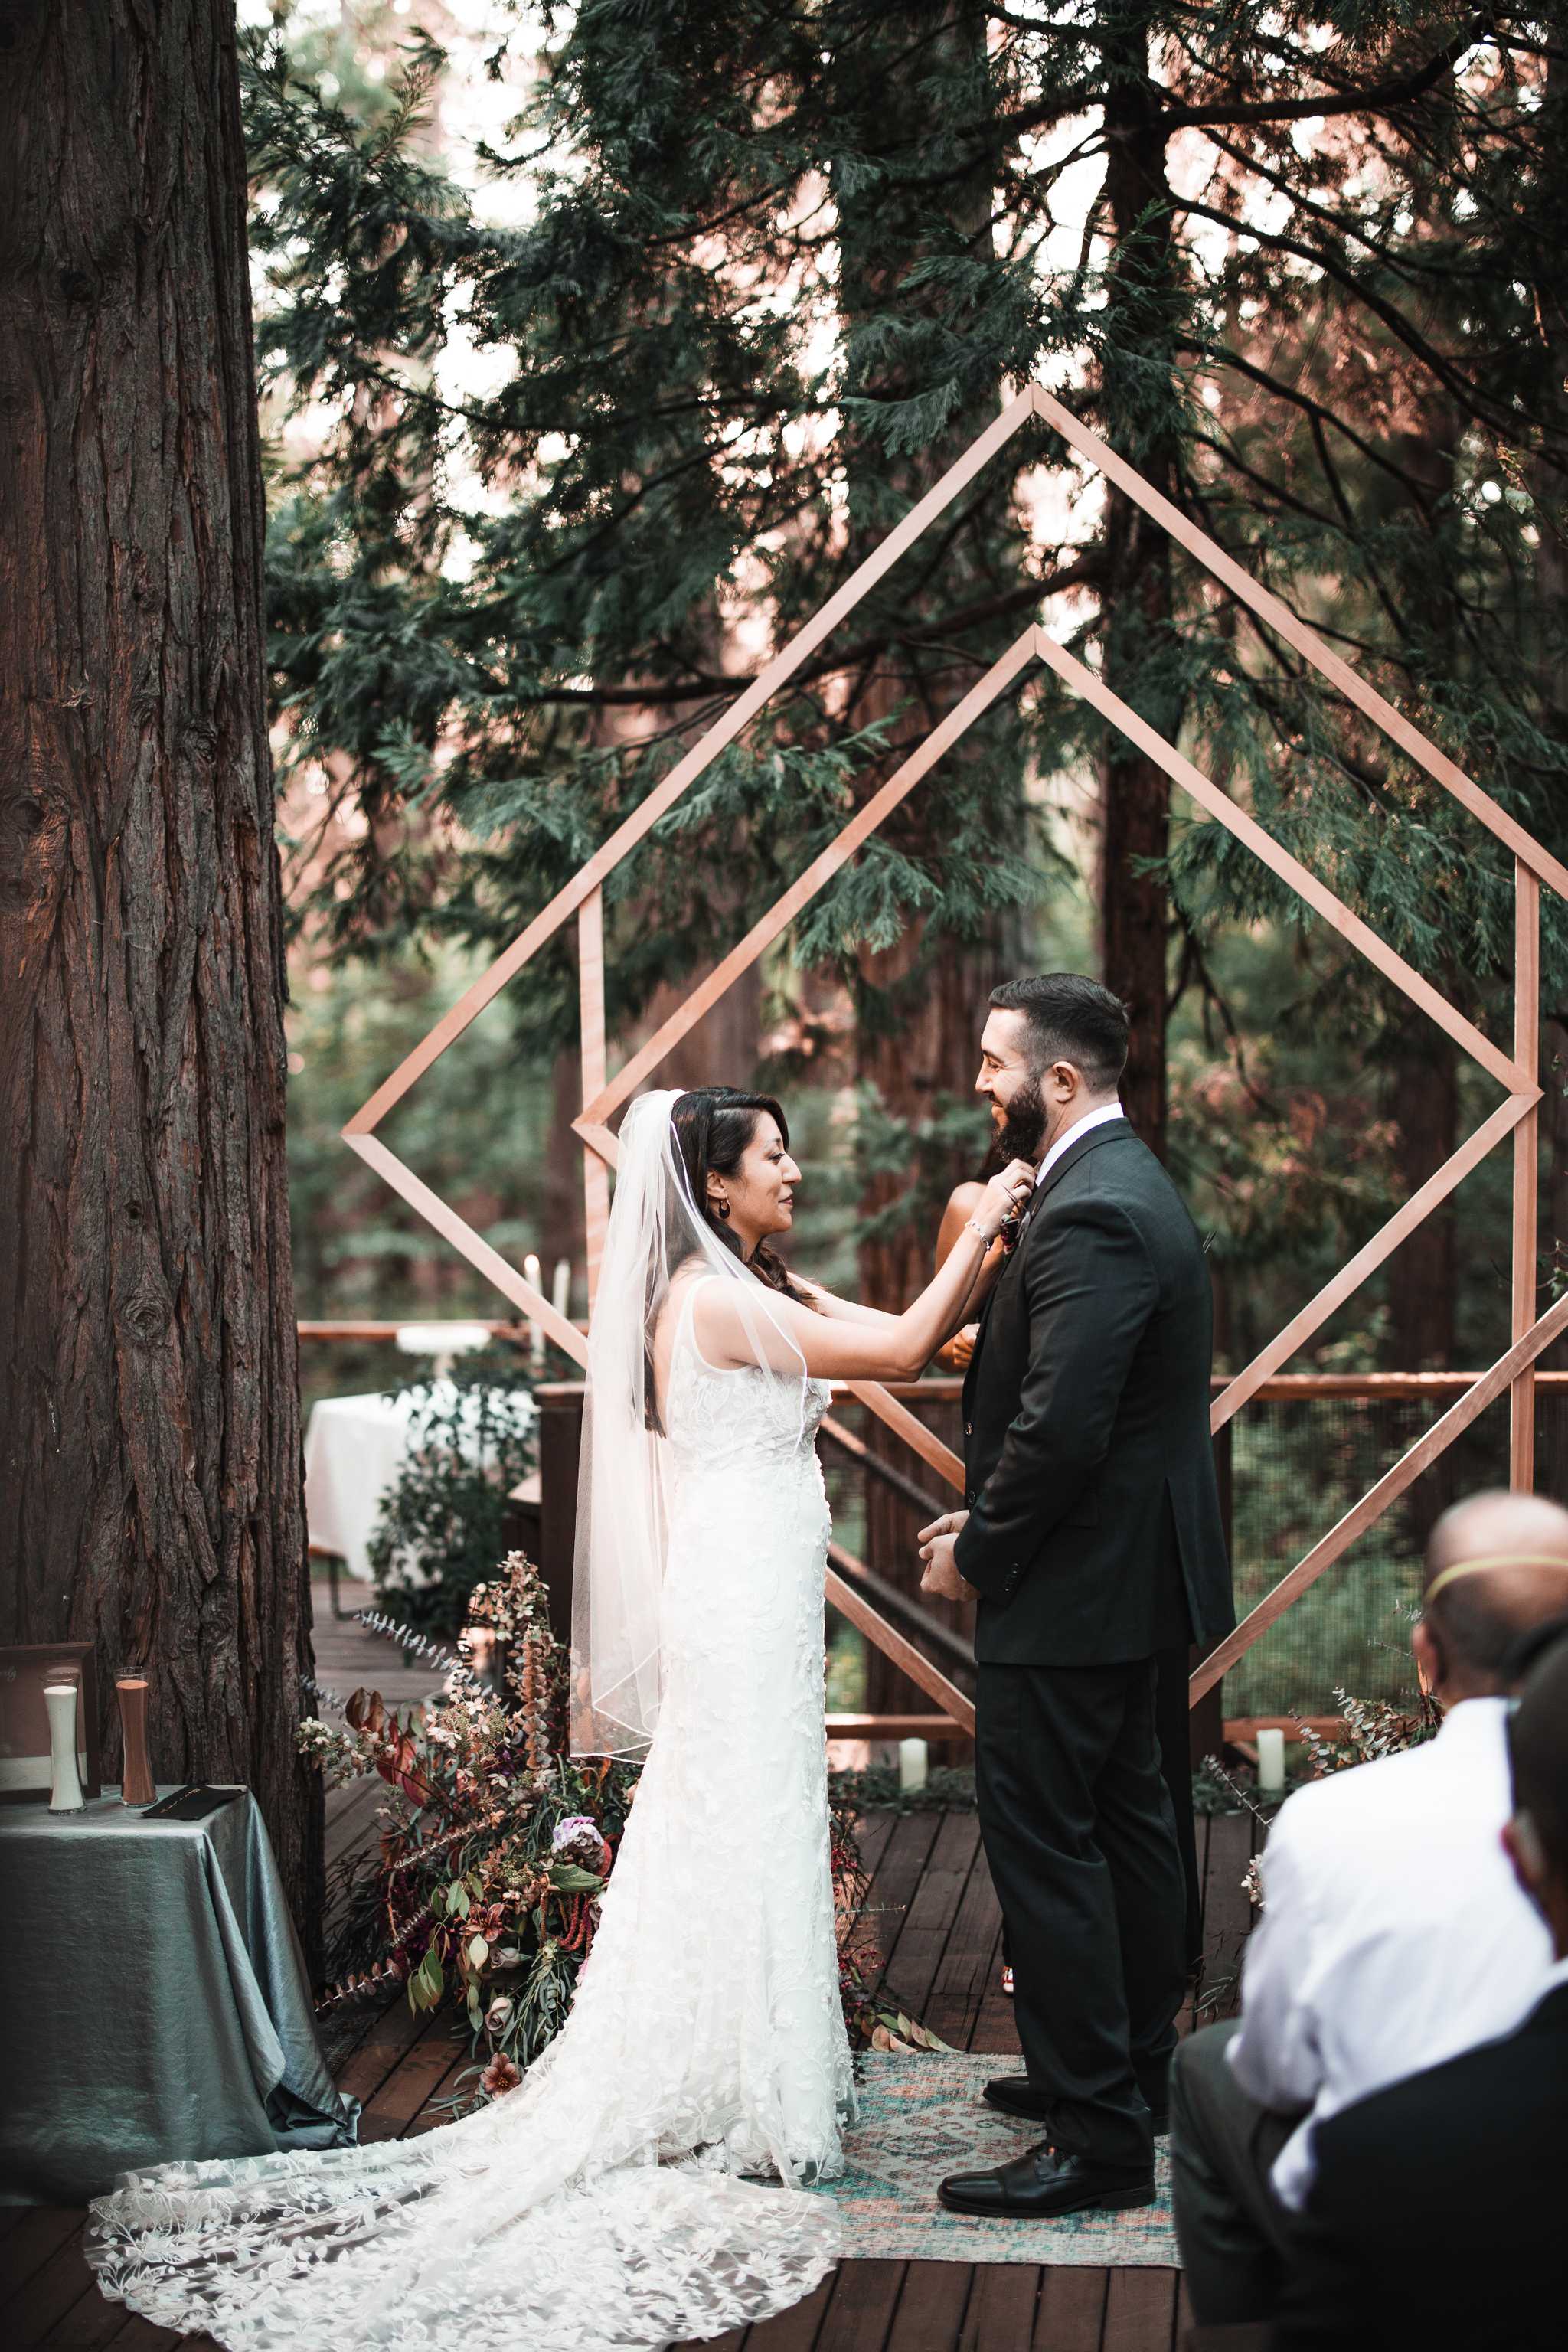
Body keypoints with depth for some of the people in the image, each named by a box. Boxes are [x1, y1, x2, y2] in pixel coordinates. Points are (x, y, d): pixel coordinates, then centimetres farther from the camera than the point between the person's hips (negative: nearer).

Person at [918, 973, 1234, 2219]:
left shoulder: (1092, 1215, -22)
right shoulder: (1132, 1184, 12)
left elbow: (1060, 1427, -27)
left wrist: (979, 1551, -13)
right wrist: (988, 1518, 11)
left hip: (1072, 1593, -11)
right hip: (1131, 1573, 11)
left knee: (1045, 1845, -6)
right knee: (1125, 1822, 19)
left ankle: (1098, 2138, -1)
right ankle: (1136, 2072, 32)